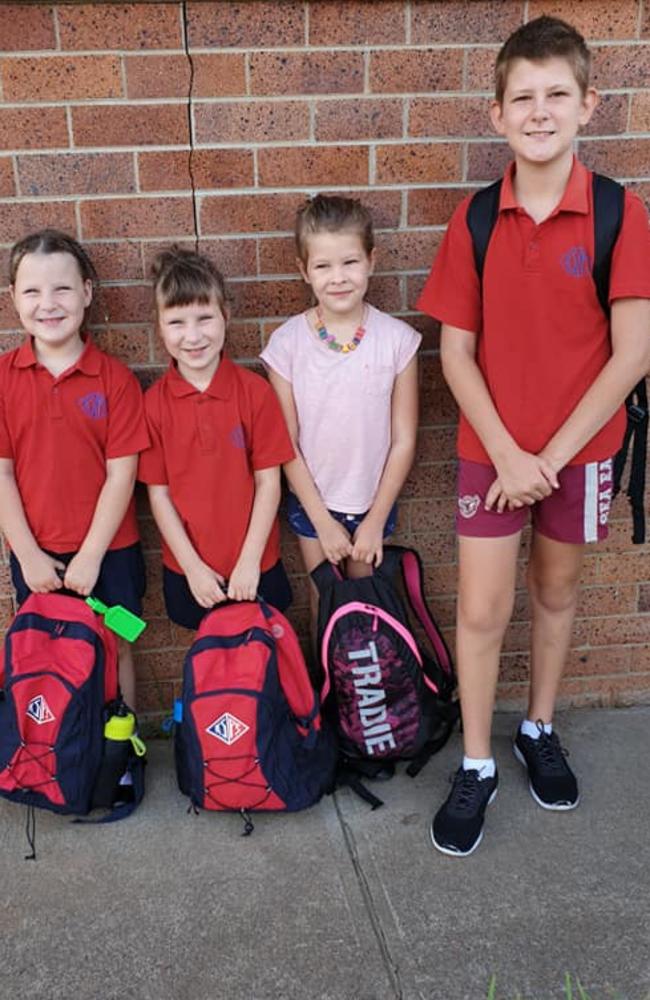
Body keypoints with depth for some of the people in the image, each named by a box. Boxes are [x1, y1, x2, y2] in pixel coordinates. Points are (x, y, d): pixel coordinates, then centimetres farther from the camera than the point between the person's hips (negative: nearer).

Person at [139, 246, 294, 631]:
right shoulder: (153, 402, -9)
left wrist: (249, 561, -12)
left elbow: (268, 482, -9)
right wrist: (193, 566, -10)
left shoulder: (255, 391, -11)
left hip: (255, 566, -1)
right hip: (187, 569, 1)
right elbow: (158, 493, -6)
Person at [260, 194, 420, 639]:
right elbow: (287, 443, -7)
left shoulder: (397, 340, -13)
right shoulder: (287, 343, -13)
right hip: (312, 502, 0)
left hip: (373, 502, 0)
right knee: (324, 603, 16)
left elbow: (404, 440, -8)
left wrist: (375, 520, -7)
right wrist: (322, 519, -7)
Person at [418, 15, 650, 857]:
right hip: (492, 449, 0)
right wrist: (506, 453, -12)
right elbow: (455, 351, -4)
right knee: (481, 610, 1)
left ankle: (539, 731, 38)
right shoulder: (474, 218, -5)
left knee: (556, 591, 16)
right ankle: (476, 766, 19)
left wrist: (552, 455, -13)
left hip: (579, 448, 0)